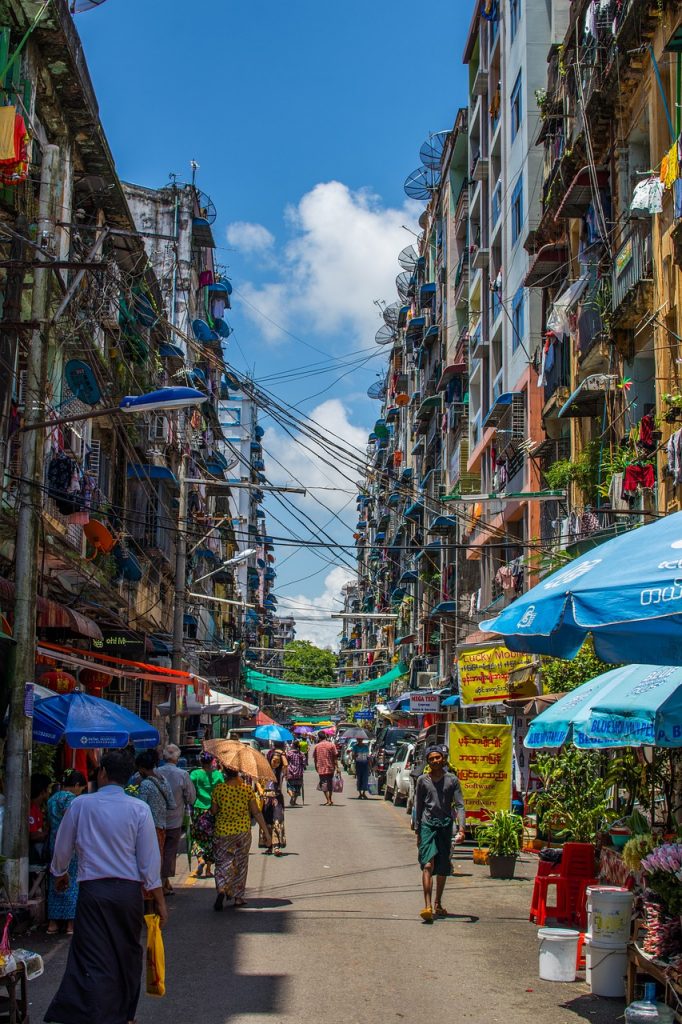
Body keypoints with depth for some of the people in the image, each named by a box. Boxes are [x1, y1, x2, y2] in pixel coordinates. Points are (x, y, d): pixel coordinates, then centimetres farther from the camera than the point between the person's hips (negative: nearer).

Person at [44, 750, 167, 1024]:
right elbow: (150, 858, -4)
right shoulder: (139, 809, -4)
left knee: (92, 961, -4)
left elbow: (63, 847, 10)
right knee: (127, 955, 19)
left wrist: (60, 873, 31)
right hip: (129, 890, 2)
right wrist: (159, 899, 4)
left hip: (92, 890, -1)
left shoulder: (80, 805, -3)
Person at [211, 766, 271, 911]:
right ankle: (238, 897, 21)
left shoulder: (218, 789, -9)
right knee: (241, 863, 16)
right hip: (243, 831, 1)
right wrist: (266, 831, 0)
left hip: (223, 831, -1)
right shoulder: (247, 789, -8)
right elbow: (256, 812, -6)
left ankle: (221, 889, -16)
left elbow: (213, 811, -1)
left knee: (223, 862, 9)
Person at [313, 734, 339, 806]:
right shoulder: (331, 745, -2)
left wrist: (316, 766, 19)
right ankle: (330, 800, 23)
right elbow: (335, 757, -4)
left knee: (324, 784, 1)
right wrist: (336, 766, 0)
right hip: (330, 768, 1)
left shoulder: (317, 746, 0)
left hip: (321, 768, -1)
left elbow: (314, 757, 6)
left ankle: (328, 801, -7)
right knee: (330, 783, 17)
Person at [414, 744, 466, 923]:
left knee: (443, 868, 10)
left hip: (446, 826, 2)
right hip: (427, 824, -1)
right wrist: (417, 831, 8)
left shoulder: (452, 780, 3)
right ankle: (427, 906, -23)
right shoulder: (423, 780, 4)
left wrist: (461, 828, -12)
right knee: (428, 865, -16)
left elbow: (459, 805, 0)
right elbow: (418, 807, 10)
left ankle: (438, 904, 27)